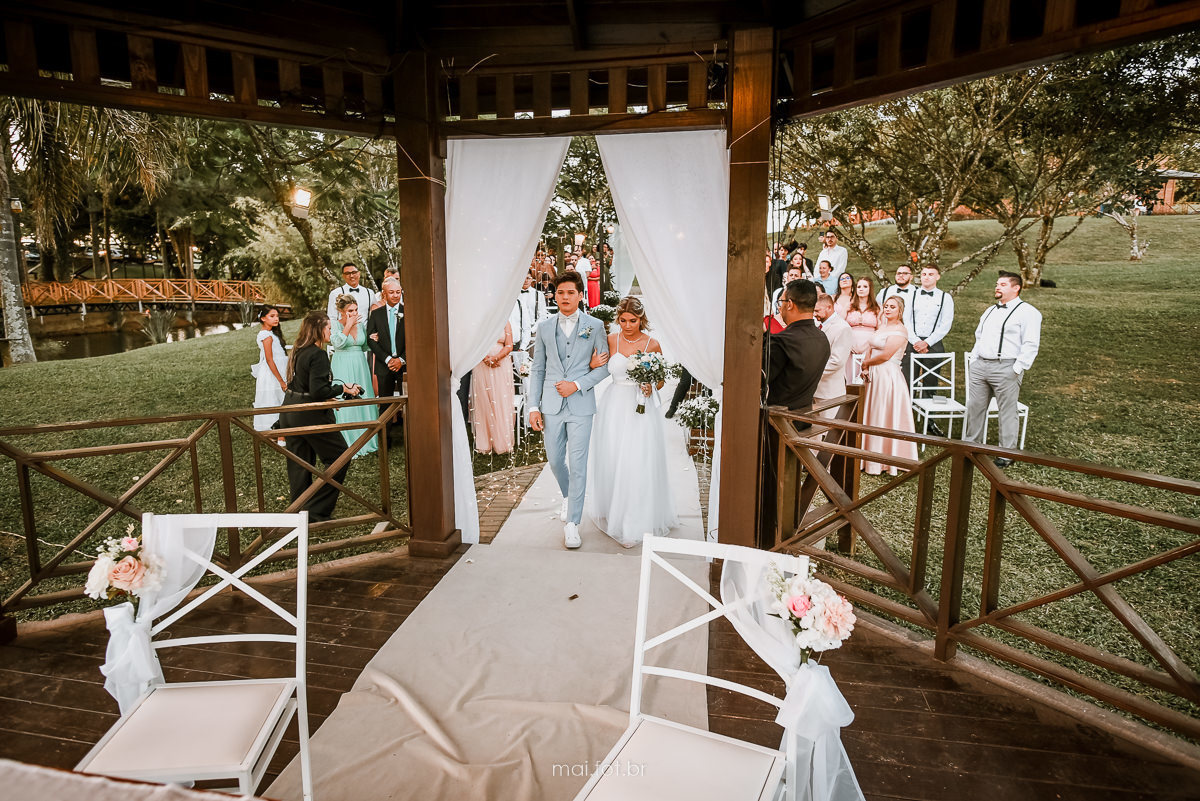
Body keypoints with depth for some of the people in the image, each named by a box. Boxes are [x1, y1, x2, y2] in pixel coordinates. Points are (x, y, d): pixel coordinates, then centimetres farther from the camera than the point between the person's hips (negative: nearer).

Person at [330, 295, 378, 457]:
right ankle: (348, 445, 2)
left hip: (360, 367, 5)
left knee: (364, 402, 7)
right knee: (345, 405, -5)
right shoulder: (335, 325, -6)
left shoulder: (361, 325, 10)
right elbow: (337, 343, -23)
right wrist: (349, 325, -18)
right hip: (342, 369, -5)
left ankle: (366, 441, 18)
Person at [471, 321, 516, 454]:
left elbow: (509, 346, 0)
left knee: (502, 403, -1)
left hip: (501, 367, 0)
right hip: (481, 367, 0)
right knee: (483, 402, 1)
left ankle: (502, 442, 6)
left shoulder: (504, 322, 6)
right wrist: (485, 357, -15)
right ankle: (485, 443, 7)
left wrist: (495, 358, -16)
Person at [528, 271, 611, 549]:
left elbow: (605, 366, 1)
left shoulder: (594, 326, 1)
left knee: (577, 464, -3)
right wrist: (534, 406, 2)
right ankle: (568, 497, 43)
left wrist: (577, 385, -11)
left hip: (581, 404, -3)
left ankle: (572, 524, 7)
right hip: (551, 405, 3)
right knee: (555, 460, 12)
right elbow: (537, 369, 9)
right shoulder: (544, 327, 7)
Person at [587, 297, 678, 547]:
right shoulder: (610, 340, 1)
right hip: (614, 407, 2)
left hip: (641, 409, -2)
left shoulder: (652, 344, -3)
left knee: (639, 465, -3)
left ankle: (637, 522, 10)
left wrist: (652, 387, -14)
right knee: (611, 462, 8)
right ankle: (613, 512, 29)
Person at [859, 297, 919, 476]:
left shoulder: (899, 330, -11)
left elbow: (885, 355, -18)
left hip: (888, 377, -8)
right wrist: (866, 368, -3)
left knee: (883, 418, -3)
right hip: (875, 377, 9)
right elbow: (870, 348, 13)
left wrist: (866, 363, -4)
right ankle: (871, 459, 20)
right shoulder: (882, 327, 16)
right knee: (871, 416, 11)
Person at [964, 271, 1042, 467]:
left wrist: (1017, 369, -16)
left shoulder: (1027, 312, -5)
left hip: (1005, 368, -7)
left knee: (1007, 412, 0)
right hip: (980, 366, 7)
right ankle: (970, 445, 21)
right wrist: (973, 358, 14)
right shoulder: (990, 311, 20)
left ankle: (1007, 454, 9)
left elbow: (1031, 345, -12)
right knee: (974, 407, 10)